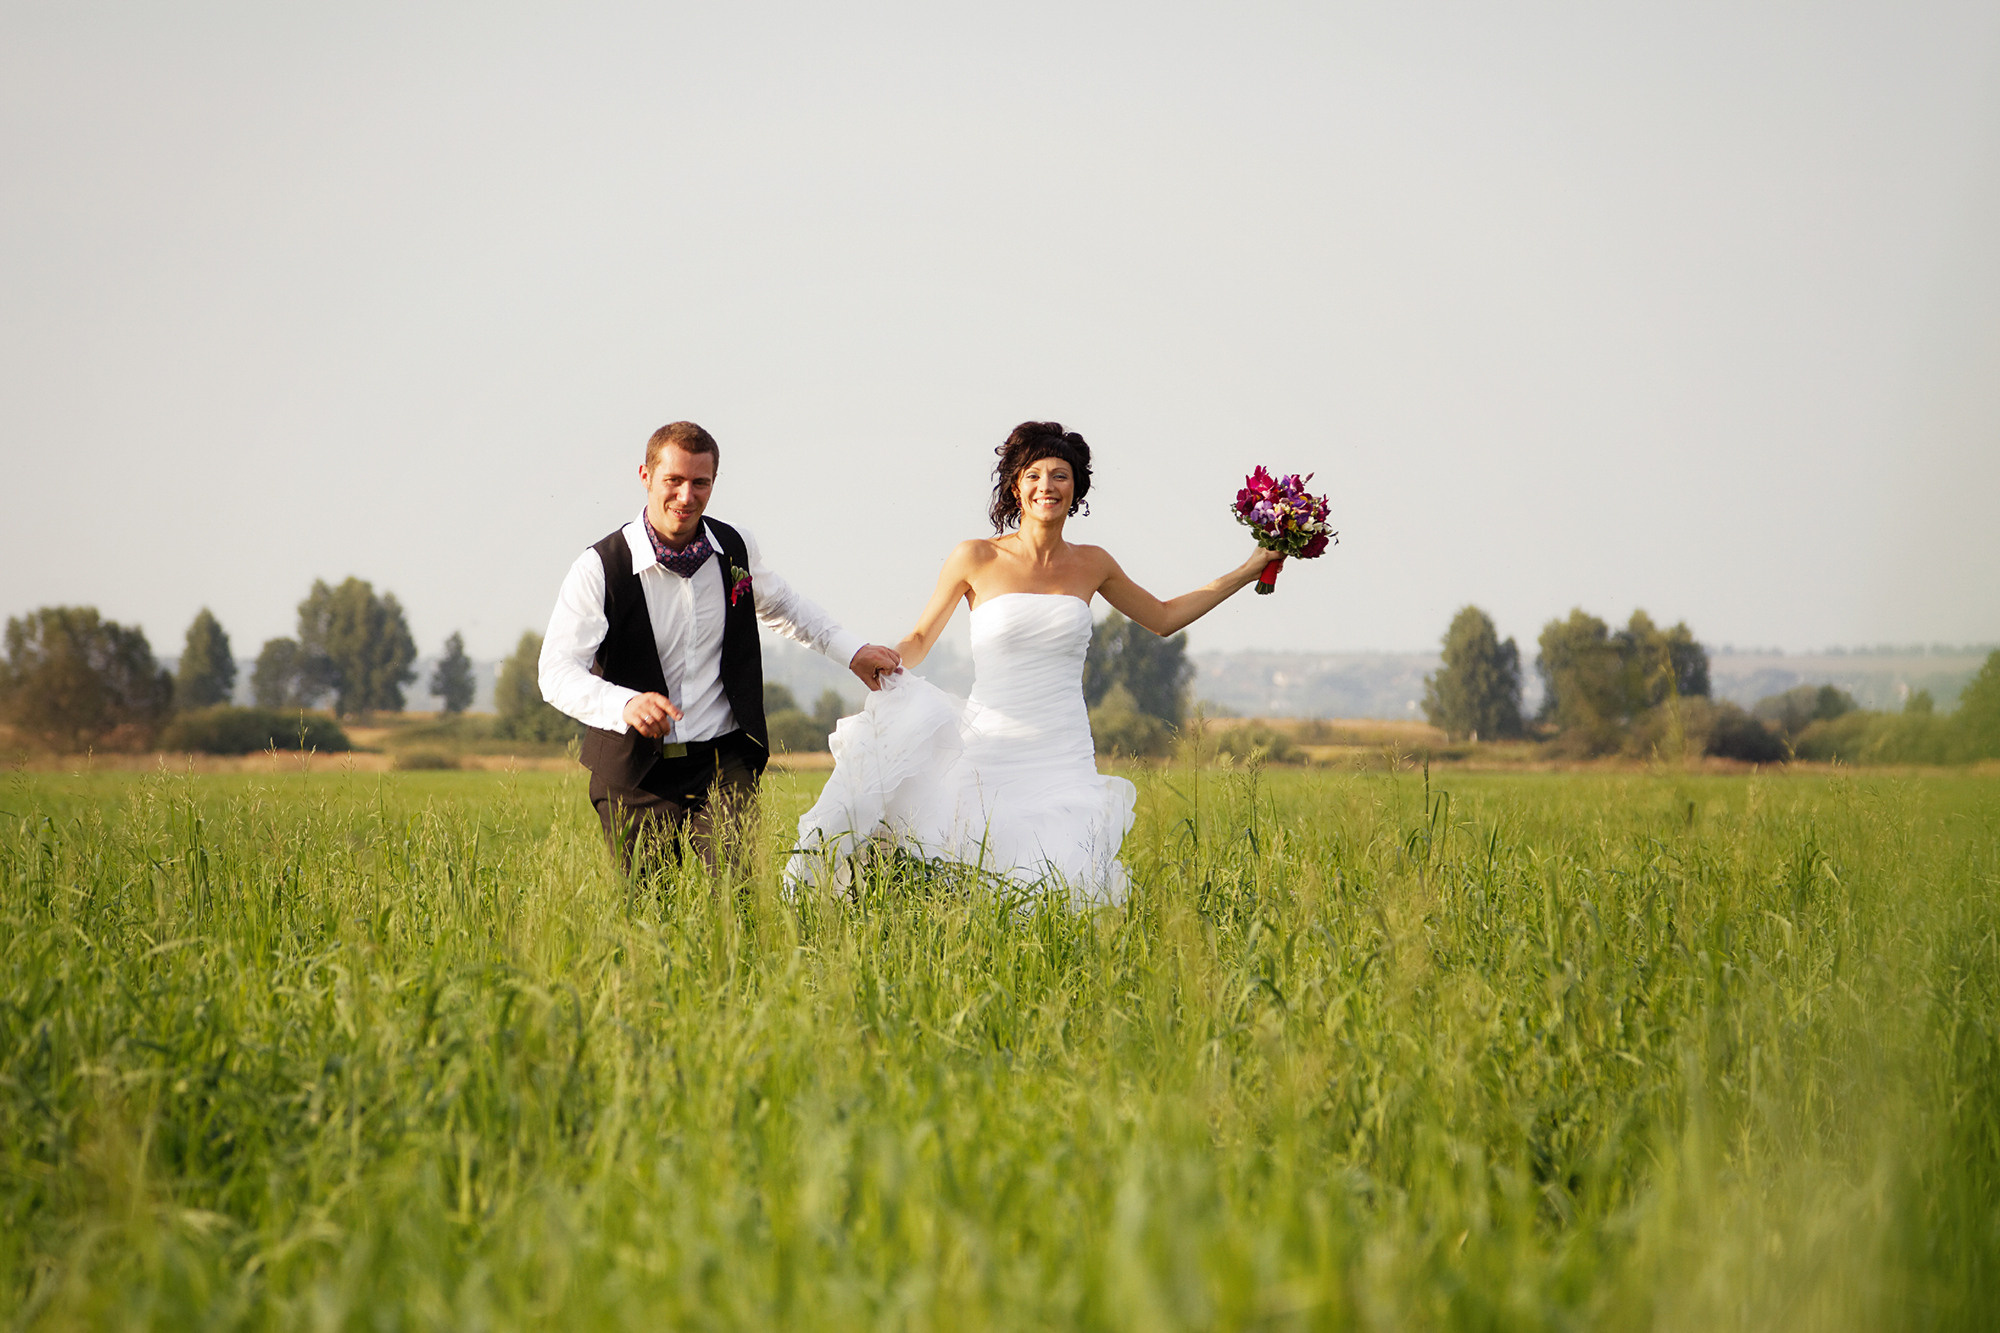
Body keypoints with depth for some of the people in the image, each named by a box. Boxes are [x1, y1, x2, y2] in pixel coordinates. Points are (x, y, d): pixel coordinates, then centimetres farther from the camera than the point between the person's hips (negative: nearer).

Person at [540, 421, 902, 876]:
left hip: (725, 762, 2)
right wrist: (626, 705, -35)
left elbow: (781, 606, 27)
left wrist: (852, 651, 23)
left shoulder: (736, 548, 4)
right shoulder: (599, 569, -10)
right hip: (637, 774, -2)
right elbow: (557, 671, -18)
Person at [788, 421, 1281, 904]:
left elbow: (1164, 617, 23)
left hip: (1064, 759, 2)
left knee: (1066, 884, -14)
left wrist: (1250, 570, 21)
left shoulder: (1091, 564, 9)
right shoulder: (977, 558, 1)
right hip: (989, 752, -2)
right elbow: (920, 639, 9)